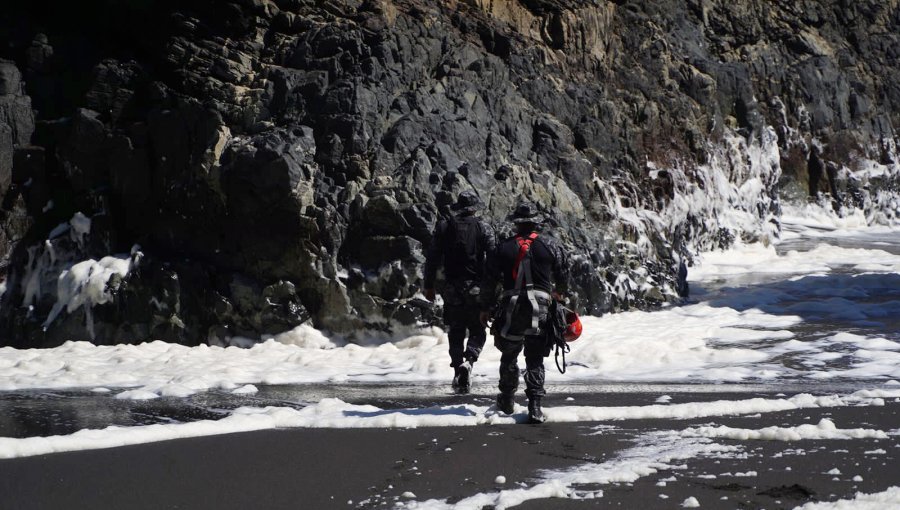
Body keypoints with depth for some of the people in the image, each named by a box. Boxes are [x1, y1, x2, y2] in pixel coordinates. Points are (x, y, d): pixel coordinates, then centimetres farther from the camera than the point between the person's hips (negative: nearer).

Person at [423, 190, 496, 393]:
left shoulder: (444, 227, 4)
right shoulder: (483, 227, -1)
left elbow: (432, 258, 4)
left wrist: (429, 285, 10)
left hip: (452, 290, 2)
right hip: (477, 289, -2)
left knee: (455, 333, 12)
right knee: (477, 331, 8)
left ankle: (457, 367, 4)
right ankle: (469, 360, -17)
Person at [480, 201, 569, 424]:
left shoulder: (504, 247, 3)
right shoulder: (549, 245, 3)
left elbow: (489, 280, 5)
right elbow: (563, 275, 12)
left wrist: (485, 308, 16)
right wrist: (559, 293, 34)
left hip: (511, 308, 0)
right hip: (540, 309, 0)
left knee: (509, 355, 18)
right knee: (535, 359, 4)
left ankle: (507, 399, 27)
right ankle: (535, 406, -7)